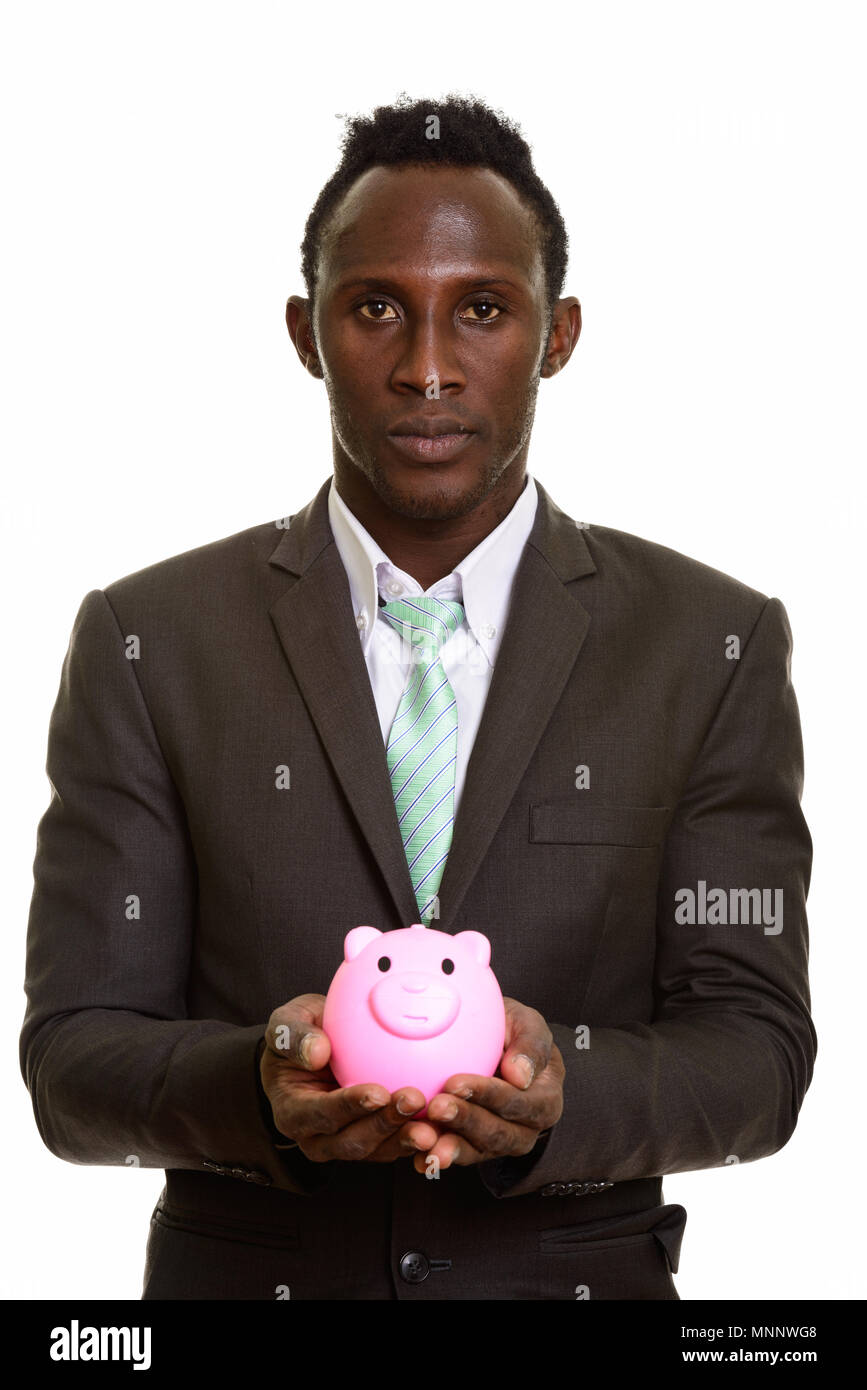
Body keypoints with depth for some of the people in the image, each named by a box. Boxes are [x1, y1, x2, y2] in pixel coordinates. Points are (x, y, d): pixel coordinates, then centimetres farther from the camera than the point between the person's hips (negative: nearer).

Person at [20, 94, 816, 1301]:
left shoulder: (714, 645, -4)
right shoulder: (147, 644, -5)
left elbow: (754, 1045, -7)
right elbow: (75, 1057, -8)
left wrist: (559, 1090, -26)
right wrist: (261, 1082, -27)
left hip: (583, 1273, 1)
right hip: (241, 1275, 0)